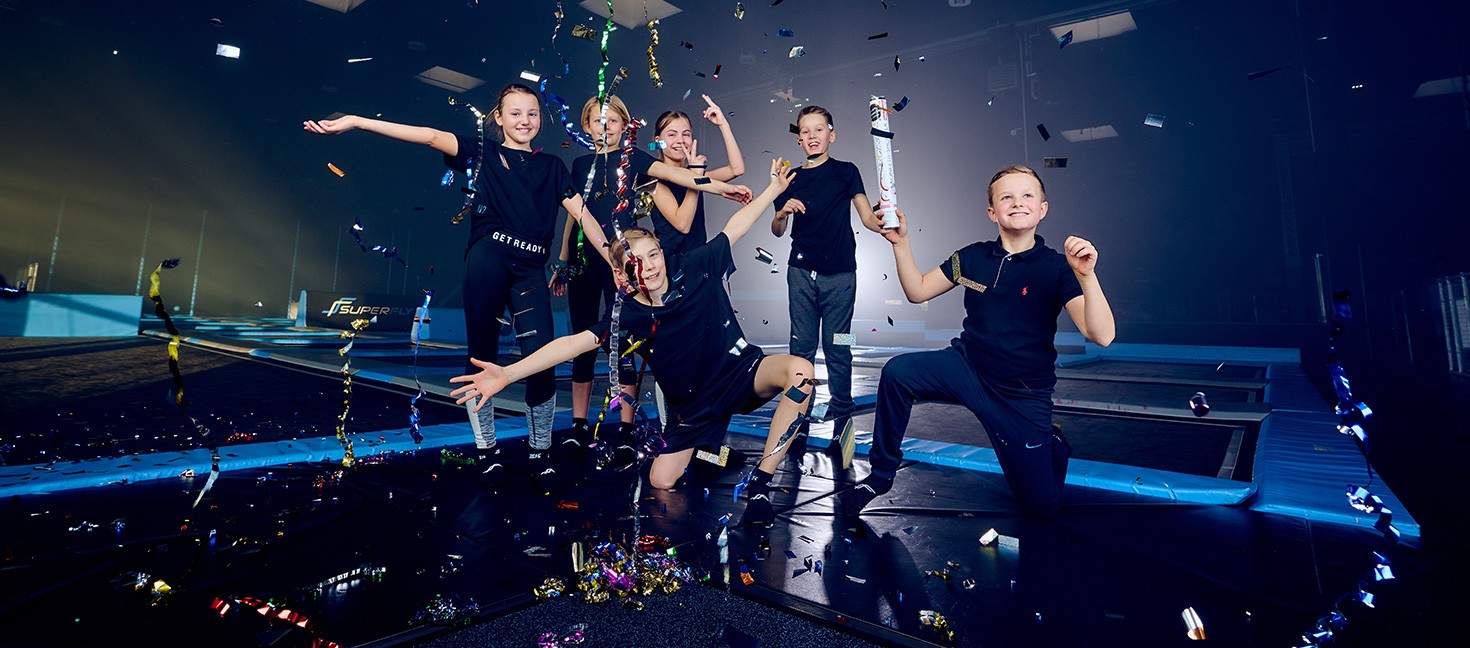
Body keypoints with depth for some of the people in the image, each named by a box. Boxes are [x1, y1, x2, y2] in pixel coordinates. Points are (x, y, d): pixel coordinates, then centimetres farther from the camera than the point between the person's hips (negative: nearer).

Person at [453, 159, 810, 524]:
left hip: (743, 371, 0)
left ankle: (760, 483, -19)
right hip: (694, 405, 0)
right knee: (661, 481, -5)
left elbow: (734, 229, 1)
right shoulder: (630, 316, -14)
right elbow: (575, 343, -22)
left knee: (799, 370, -30)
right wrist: (508, 373, -31)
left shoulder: (695, 269, -10)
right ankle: (703, 452, 32)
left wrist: (773, 189, 5)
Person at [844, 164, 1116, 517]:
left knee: (1039, 504, 2)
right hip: (967, 367, 2)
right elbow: (917, 291, 2)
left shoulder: (1056, 266, -12)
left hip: (1023, 395, -2)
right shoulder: (974, 256, -2)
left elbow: (1101, 336, -22)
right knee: (897, 372, -26)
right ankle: (881, 474, -7)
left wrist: (1086, 276, -37)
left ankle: (1050, 442, 37)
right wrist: (901, 243, -11)